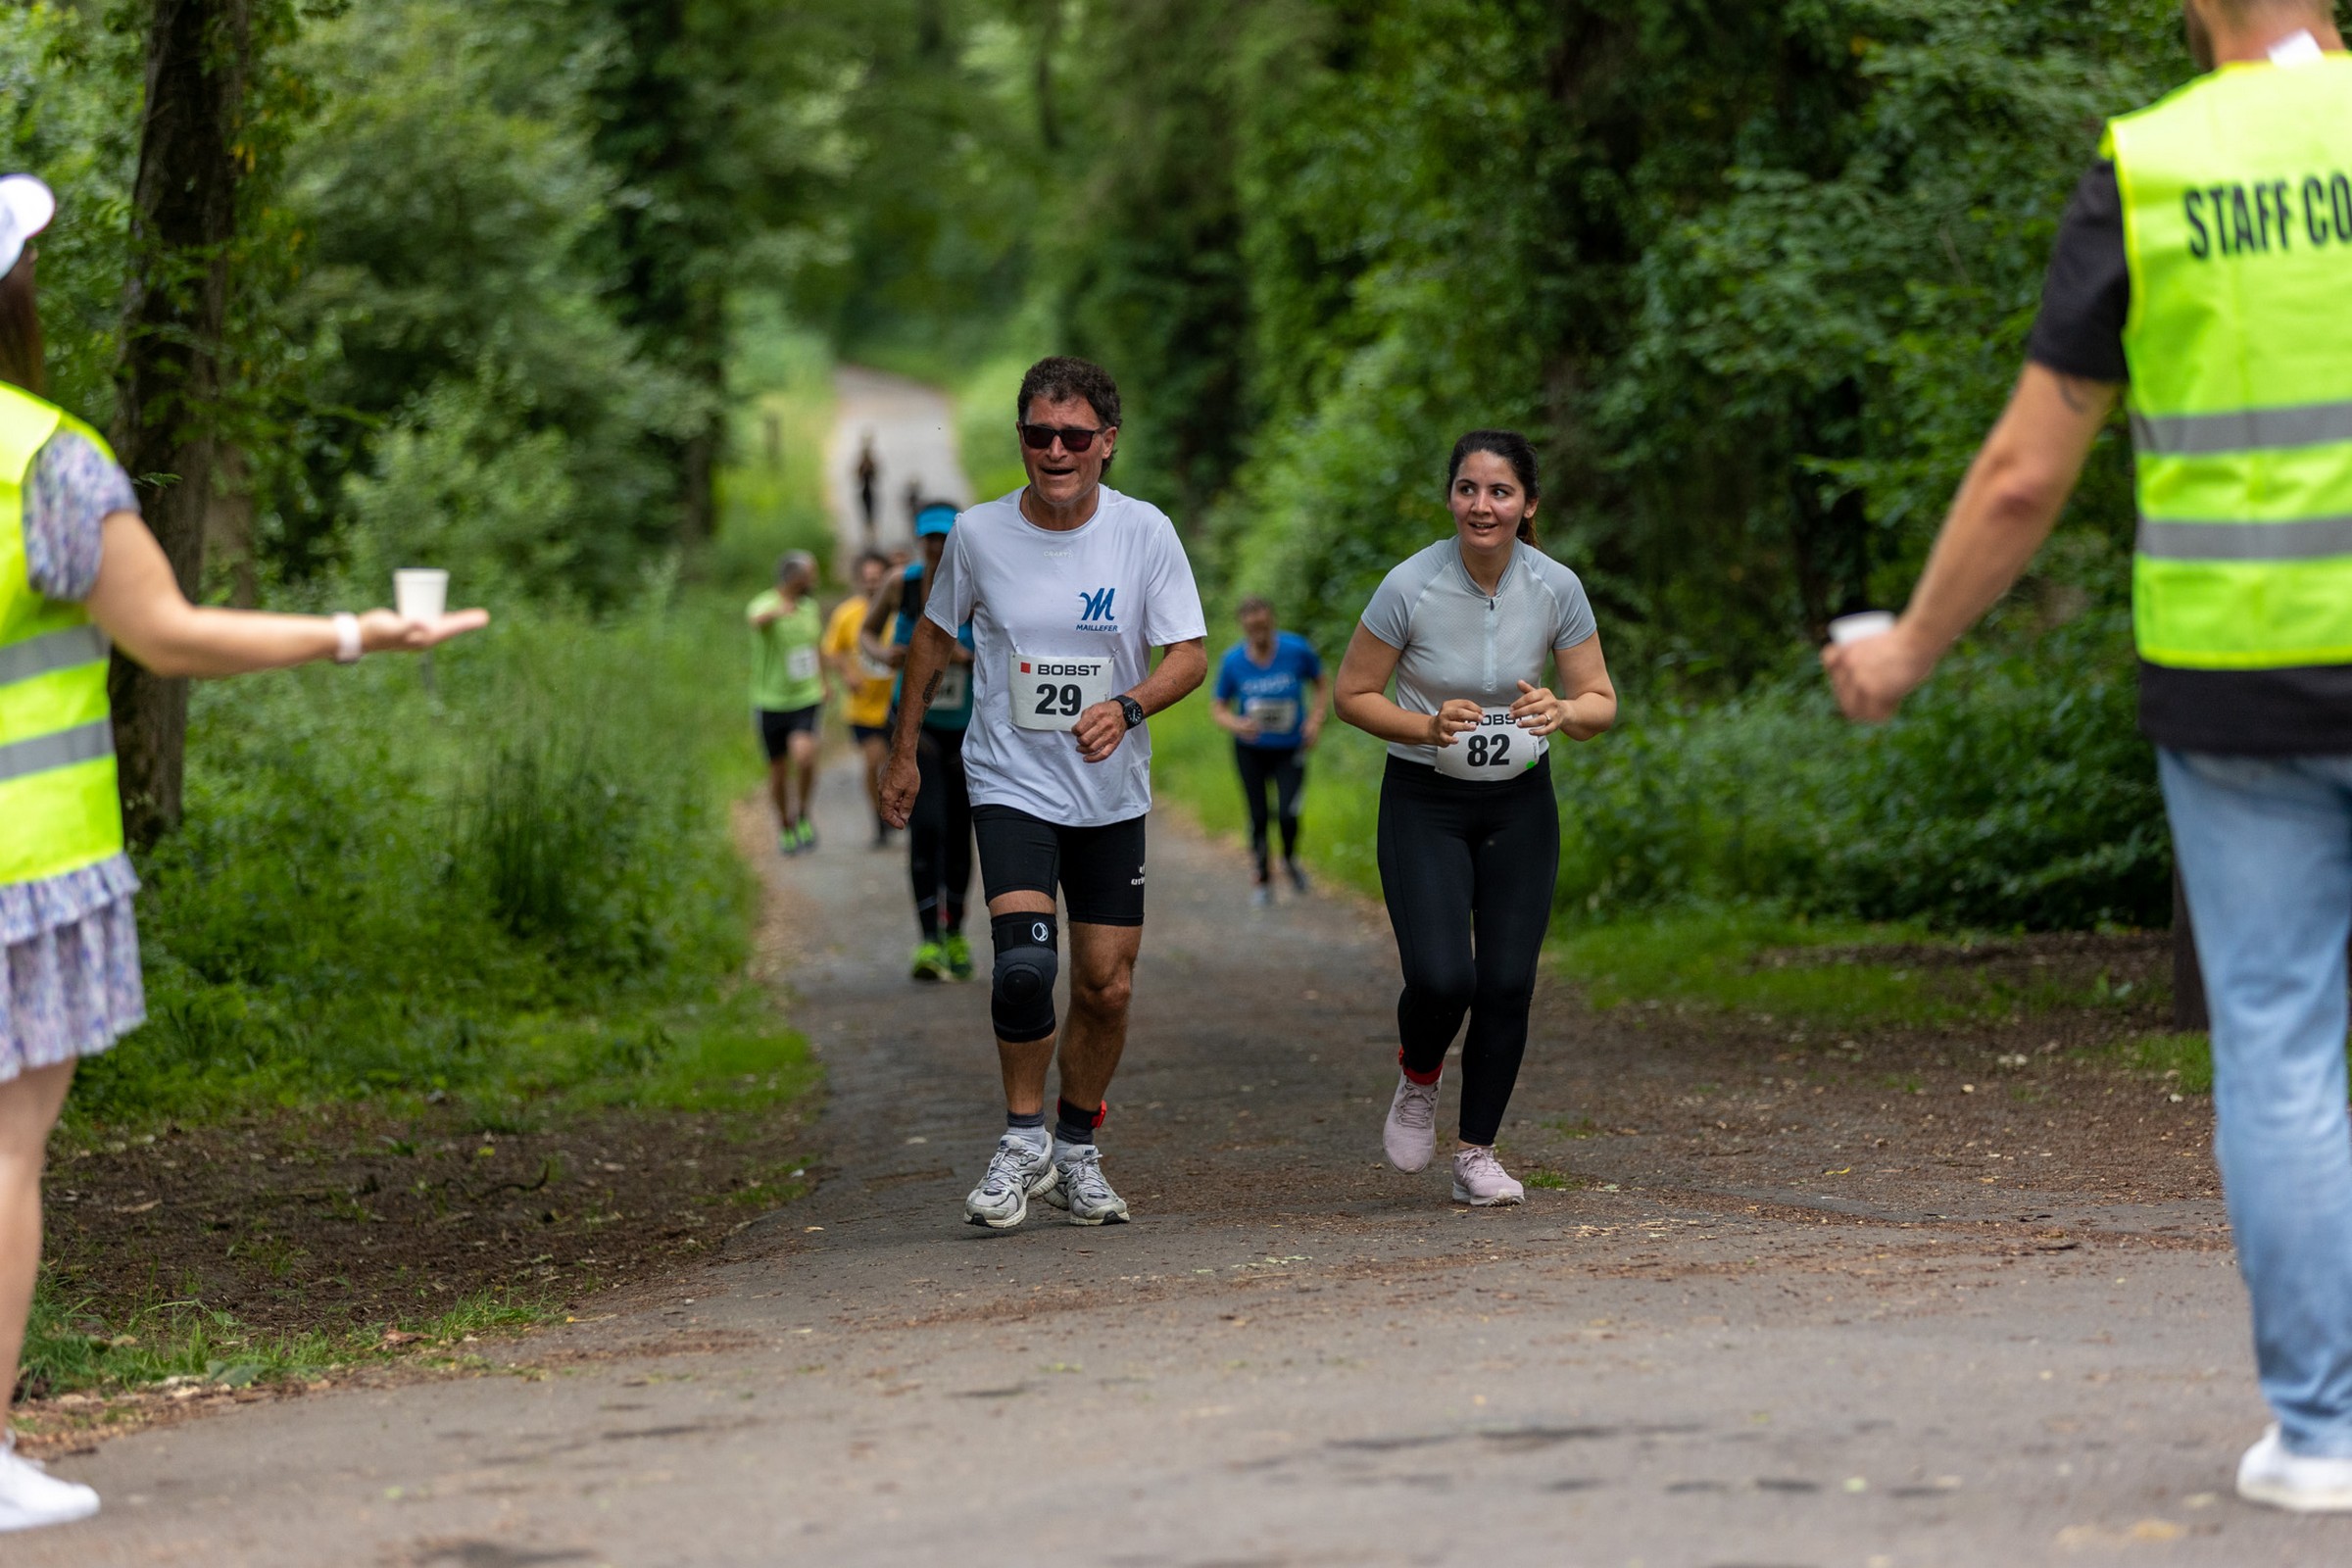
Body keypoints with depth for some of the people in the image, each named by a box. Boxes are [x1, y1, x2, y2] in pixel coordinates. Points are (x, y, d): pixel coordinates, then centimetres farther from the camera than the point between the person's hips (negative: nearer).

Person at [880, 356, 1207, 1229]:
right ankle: (1023, 1143, -3)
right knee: (1026, 961, -21)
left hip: (1111, 794, 2)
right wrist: (903, 753, 15)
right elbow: (935, 635, 11)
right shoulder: (978, 533, -6)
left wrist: (1125, 707, -27)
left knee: (1107, 989, 5)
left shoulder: (1145, 532, -8)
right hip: (1009, 786, -1)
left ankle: (1077, 1153, 26)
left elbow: (1189, 656, -7)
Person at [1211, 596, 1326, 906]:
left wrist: (1315, 720, -8)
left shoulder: (1297, 649, -13)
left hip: (1290, 749, -1)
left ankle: (1290, 858, 16)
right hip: (1251, 750, 1)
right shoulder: (1232, 661, -11)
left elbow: (1322, 684, 6)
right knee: (1258, 818, 3)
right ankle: (1264, 880, 24)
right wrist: (1236, 725, -21)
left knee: (1287, 813, -17)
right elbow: (1218, 707, 1)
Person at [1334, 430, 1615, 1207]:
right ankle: (1417, 1083, 17)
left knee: (1508, 983, -3)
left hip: (1520, 805, 2)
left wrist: (1564, 712, -25)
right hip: (1424, 802, -2)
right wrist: (1428, 727, -25)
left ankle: (1478, 1155, 15)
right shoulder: (1411, 586, -17)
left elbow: (1601, 702, -2)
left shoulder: (1556, 588, -10)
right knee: (1441, 977, -18)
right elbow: (1353, 693, -7)